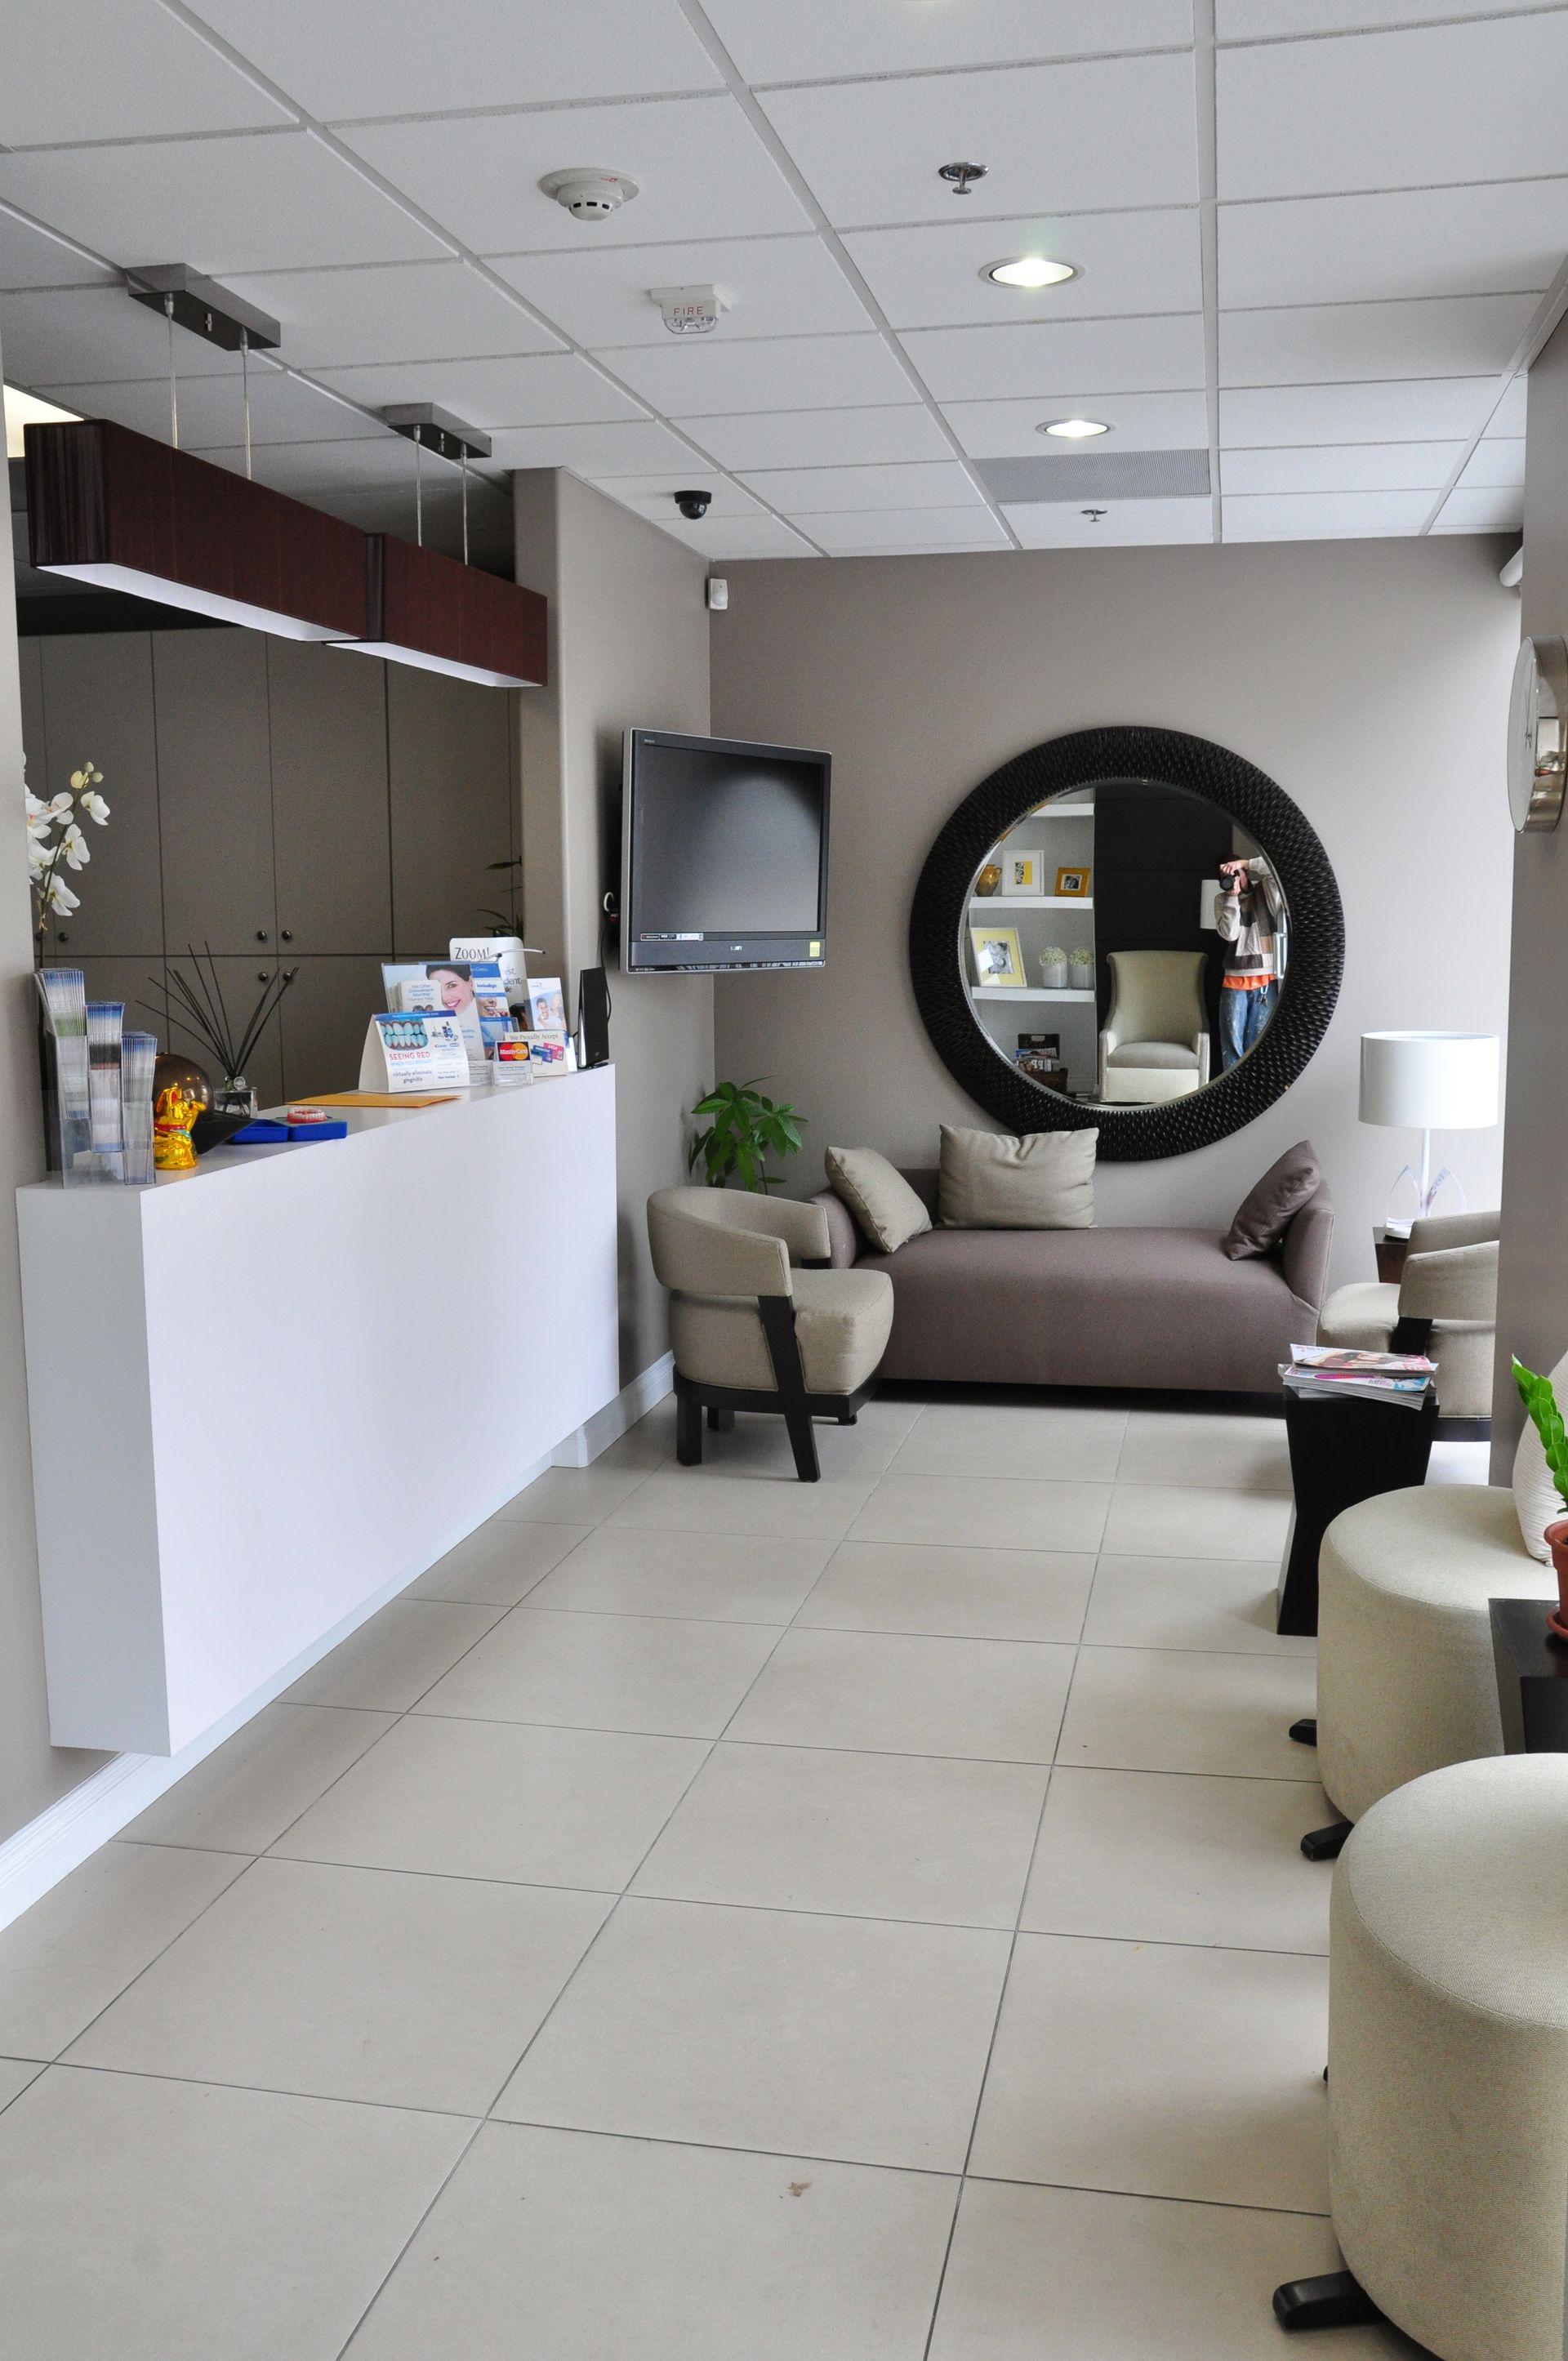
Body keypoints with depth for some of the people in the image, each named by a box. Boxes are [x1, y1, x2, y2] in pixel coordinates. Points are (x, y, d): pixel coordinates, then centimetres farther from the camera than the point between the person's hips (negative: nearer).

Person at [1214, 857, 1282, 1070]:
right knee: (1232, 1044, 0)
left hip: (1266, 980, -1)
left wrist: (1243, 864, -16)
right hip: (1234, 980, 2)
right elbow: (1229, 934, -6)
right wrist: (1232, 897, -11)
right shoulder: (1222, 900, 7)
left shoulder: (1266, 891, 4)